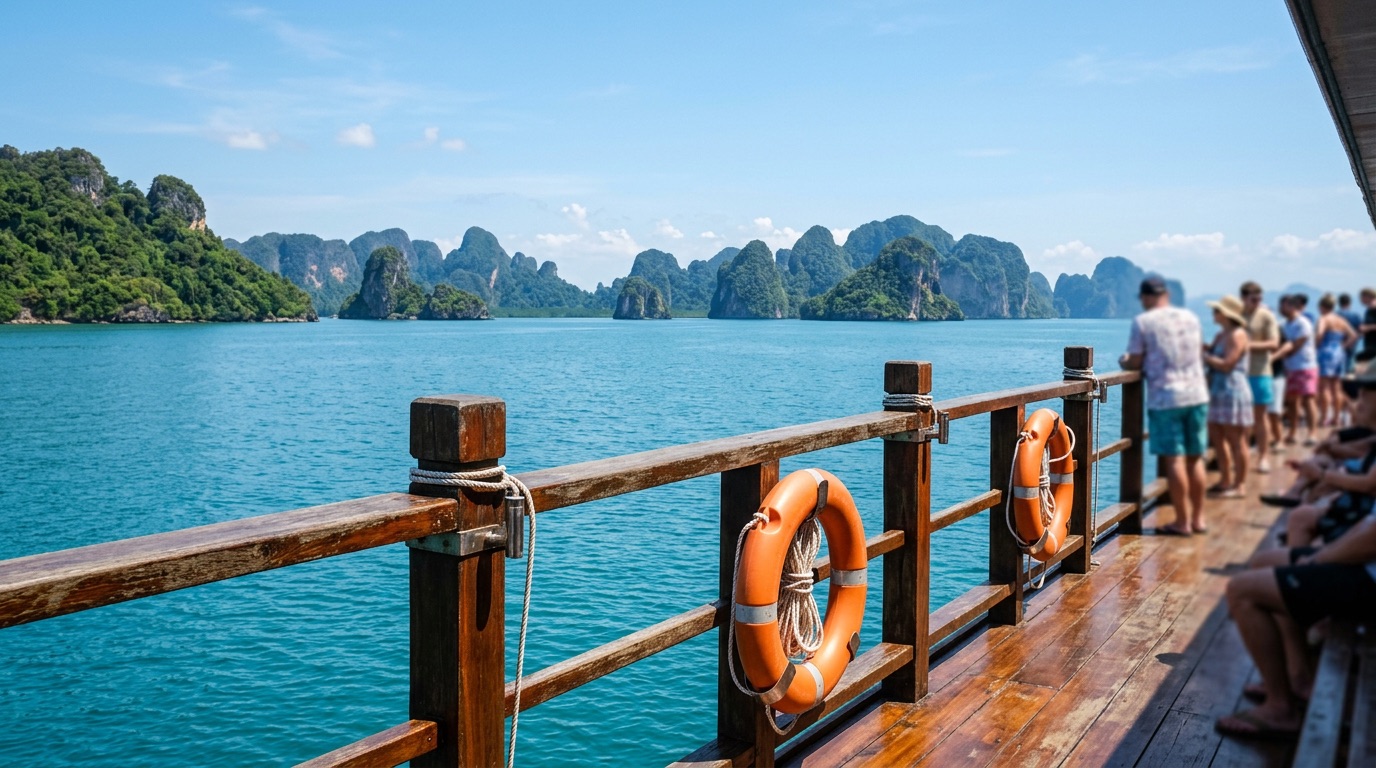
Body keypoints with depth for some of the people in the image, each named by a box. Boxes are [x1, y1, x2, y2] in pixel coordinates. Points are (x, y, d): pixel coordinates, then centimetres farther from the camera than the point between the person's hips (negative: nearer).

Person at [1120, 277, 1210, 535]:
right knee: (1195, 458, 12)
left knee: (1174, 460, -1)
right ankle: (1198, 518, 19)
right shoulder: (1190, 317, 9)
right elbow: (1198, 355, 19)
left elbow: (1135, 364, -5)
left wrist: (1123, 361, 16)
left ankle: (1182, 522, 3)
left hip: (1165, 398, -5)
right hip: (1197, 395, 5)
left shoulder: (1142, 321, -7)